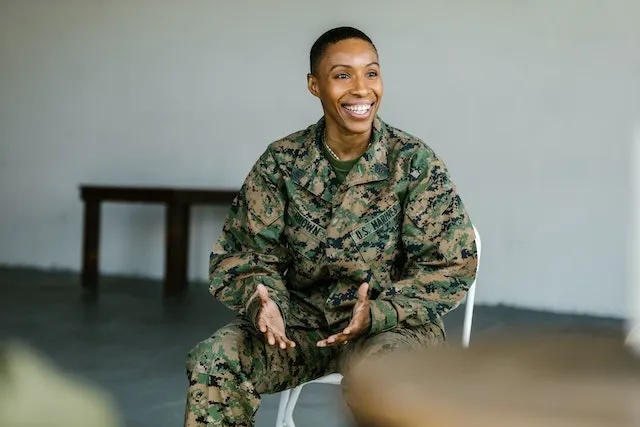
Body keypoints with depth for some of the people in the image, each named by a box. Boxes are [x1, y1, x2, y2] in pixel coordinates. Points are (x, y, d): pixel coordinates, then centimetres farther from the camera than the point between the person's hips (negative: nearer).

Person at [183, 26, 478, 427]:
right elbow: (245, 252, 0)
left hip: (392, 322, -2)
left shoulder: (414, 162, -9)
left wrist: (377, 313, -25)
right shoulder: (281, 161, -3)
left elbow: (451, 264, -10)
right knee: (212, 361, -21)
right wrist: (263, 300, -23)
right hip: (302, 315, 3)